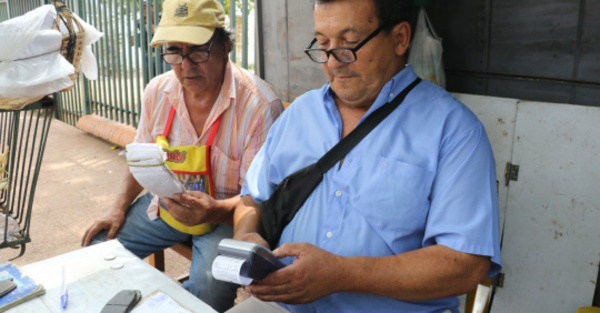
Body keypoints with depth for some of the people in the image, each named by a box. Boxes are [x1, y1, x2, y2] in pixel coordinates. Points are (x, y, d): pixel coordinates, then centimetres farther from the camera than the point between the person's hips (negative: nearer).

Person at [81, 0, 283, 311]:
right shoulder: (158, 90, -3)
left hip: (225, 216, -5)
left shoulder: (259, 105, -23)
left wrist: (214, 211, -38)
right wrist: (120, 207, 4)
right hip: (166, 203, 6)